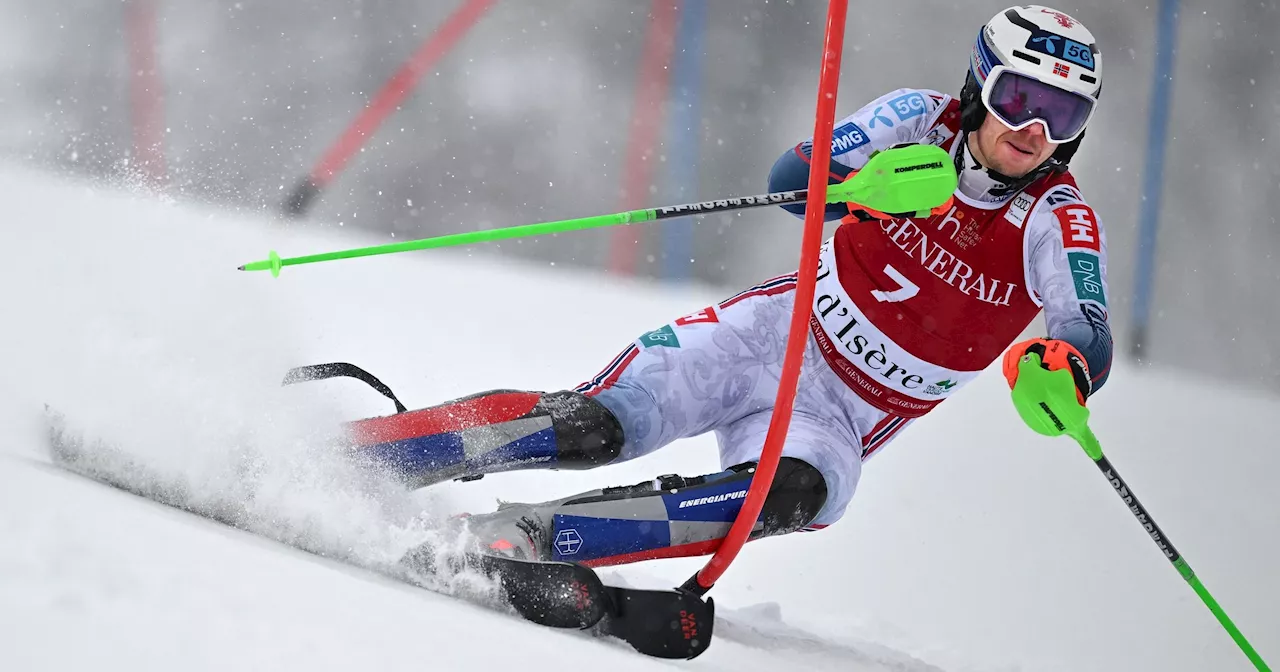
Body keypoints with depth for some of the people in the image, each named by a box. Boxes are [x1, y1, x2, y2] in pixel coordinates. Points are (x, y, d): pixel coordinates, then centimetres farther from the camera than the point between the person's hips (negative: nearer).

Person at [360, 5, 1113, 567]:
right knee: (596, 427, -22)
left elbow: (1092, 343, -21)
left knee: (798, 497, -34)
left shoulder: (1059, 223, -11)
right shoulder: (922, 121, -7)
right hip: (771, 335, 0)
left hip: (837, 422, 0)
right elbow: (793, 178, -15)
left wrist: (1064, 369, -46)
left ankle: (525, 535, -34)